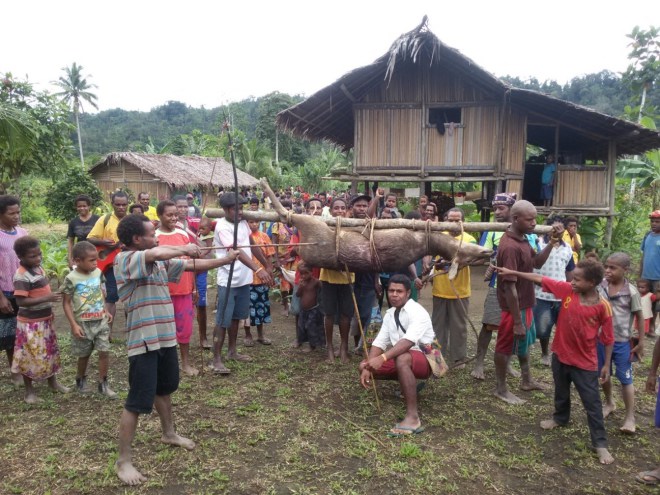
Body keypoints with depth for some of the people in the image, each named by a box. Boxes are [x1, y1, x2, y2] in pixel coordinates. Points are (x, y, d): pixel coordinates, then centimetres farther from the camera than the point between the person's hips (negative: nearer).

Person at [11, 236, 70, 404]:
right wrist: (47, 298, -31)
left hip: (45, 319, 8)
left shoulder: (38, 268, 3)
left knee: (50, 351, 19)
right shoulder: (22, 276, -23)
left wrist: (49, 309, 17)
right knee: (31, 356, 4)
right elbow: (21, 301, -28)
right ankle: (29, 390, 20)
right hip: (30, 322, -8)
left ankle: (52, 381, 36)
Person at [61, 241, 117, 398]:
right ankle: (81, 380, 36)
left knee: (105, 351, -1)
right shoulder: (71, 279, -14)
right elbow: (66, 303, -10)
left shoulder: (98, 273, 0)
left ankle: (103, 384, 12)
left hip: (100, 320, 4)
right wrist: (74, 325, -14)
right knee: (84, 355, 12)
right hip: (83, 323, -3)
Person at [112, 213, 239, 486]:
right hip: (143, 341, -8)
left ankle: (169, 433, 46)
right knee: (138, 401, -1)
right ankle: (124, 461, 14)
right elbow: (158, 252, -35)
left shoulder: (160, 262, 7)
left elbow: (192, 265, 12)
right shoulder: (124, 259, -17)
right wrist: (185, 248, -18)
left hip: (166, 337, 8)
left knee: (164, 388, 25)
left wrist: (226, 259, 7)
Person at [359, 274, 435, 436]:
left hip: (424, 360, -8)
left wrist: (382, 358, -47)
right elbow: (379, 342, -3)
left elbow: (409, 341, -37)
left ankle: (412, 417, -38)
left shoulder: (417, 312, -20)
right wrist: (368, 368, -18)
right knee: (364, 366, 1)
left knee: (402, 359, -40)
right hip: (402, 359, 8)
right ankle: (409, 384, 17)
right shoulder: (390, 314, 4)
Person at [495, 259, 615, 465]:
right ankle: (560, 418, 53)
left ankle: (600, 443, 19)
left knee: (592, 403, 5)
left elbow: (608, 338, -11)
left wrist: (606, 365, -7)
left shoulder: (602, 307, -20)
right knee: (561, 392, 27)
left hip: (585, 363, -4)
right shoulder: (567, 290, -12)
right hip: (560, 355, 5)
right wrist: (513, 273, -10)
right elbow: (539, 279, -7)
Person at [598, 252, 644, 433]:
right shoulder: (600, 286, -6)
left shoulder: (631, 292, -14)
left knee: (625, 379, 5)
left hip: (622, 342, -3)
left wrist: (641, 343, -3)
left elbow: (639, 317, -5)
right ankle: (609, 403, 42)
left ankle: (630, 417, 16)